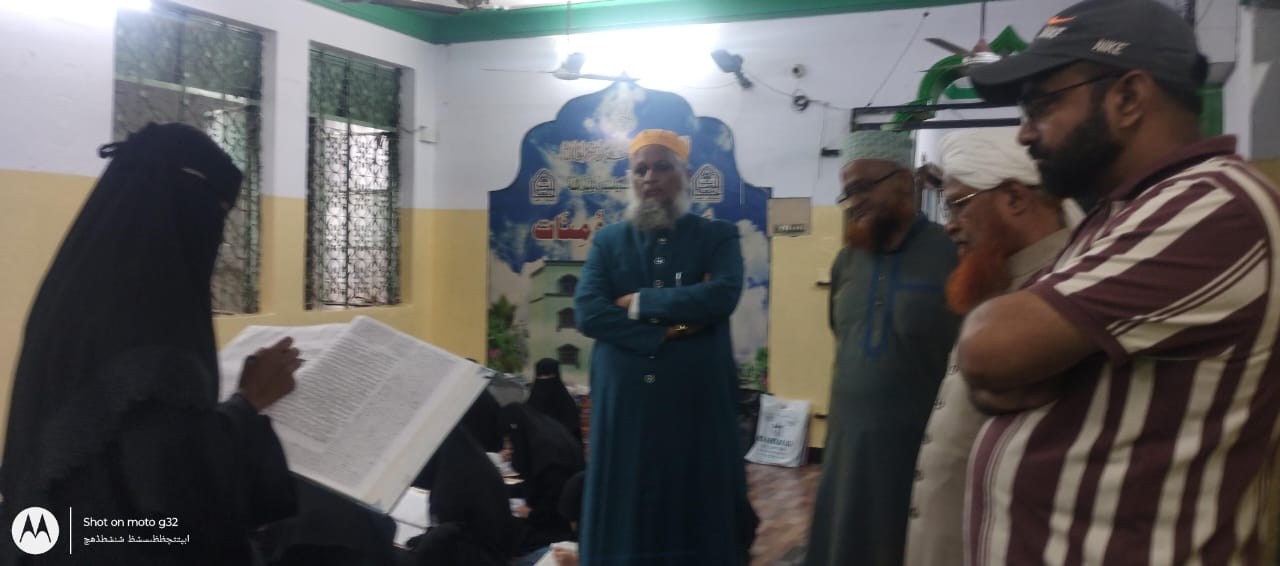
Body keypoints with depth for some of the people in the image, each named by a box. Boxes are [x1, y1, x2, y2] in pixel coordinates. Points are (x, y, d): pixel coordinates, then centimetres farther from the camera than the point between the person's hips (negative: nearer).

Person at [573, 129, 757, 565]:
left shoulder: (718, 237, 5)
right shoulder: (607, 242, 8)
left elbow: (723, 296, -14)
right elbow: (587, 313, -6)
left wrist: (640, 303, -10)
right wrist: (667, 332, -13)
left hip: (698, 401, -1)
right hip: (625, 402, 1)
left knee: (698, 511, 7)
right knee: (624, 515, 8)